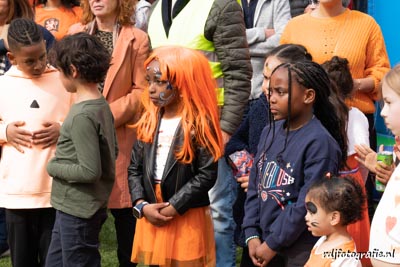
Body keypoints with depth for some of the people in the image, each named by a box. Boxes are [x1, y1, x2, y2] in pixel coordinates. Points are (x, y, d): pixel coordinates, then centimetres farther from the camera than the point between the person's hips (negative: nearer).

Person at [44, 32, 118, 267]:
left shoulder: (82, 116, -22)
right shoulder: (102, 105, 5)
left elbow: (89, 171, -25)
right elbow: (113, 151, 14)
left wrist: (53, 167, -10)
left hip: (78, 211, -9)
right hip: (71, 207, 9)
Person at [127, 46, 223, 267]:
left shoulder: (200, 124, -11)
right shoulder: (149, 121, 7)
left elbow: (207, 175, -15)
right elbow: (135, 168, 7)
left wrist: (173, 207, -16)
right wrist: (142, 205, -7)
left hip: (188, 220, -5)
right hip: (151, 218, 6)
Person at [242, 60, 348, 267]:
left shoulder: (320, 143, -16)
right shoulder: (270, 132, 5)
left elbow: (308, 204, -18)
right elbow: (255, 185, 9)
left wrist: (272, 244, -14)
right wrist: (252, 235, 1)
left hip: (302, 250, -6)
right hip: (265, 242, 6)